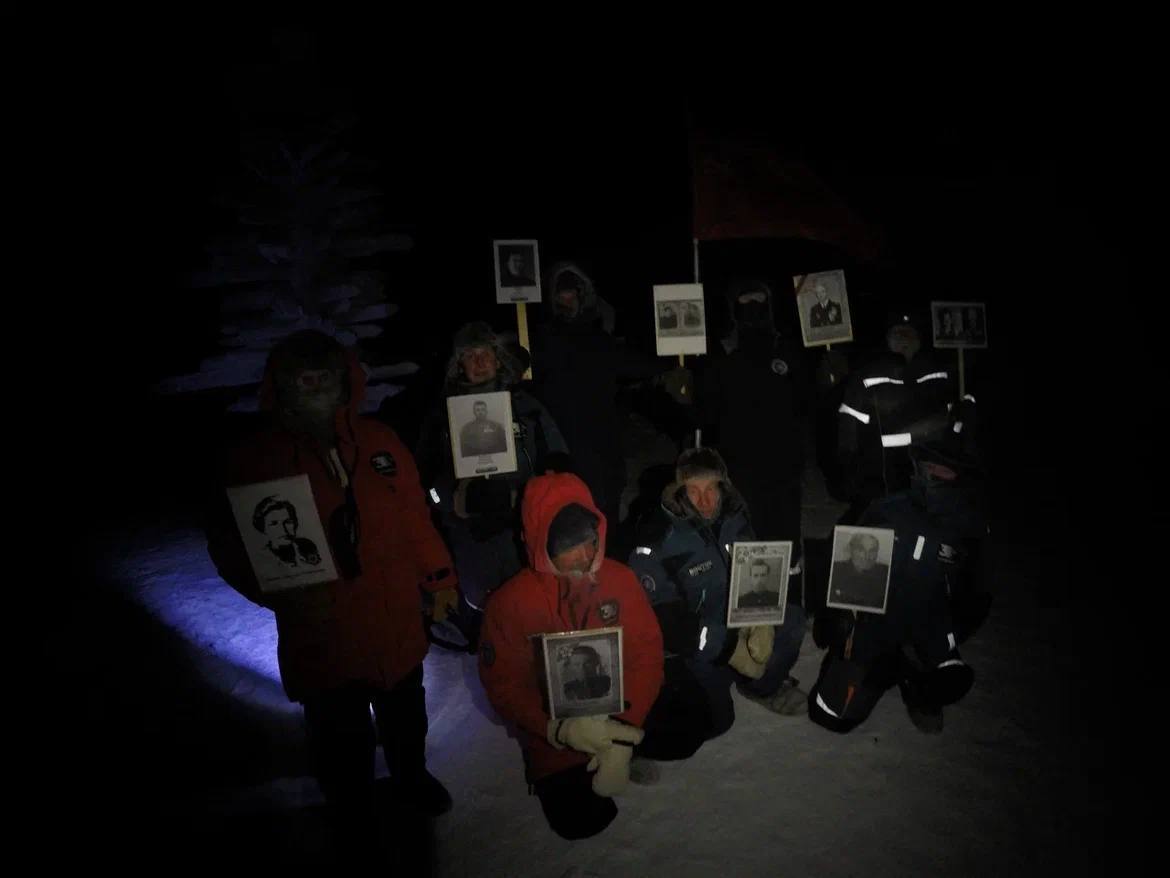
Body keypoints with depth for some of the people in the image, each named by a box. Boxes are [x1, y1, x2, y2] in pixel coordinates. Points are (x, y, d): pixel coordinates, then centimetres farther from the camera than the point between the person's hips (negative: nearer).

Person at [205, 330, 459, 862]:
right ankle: (355, 828, 46)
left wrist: (438, 576, 0)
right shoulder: (253, 460, -12)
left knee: (405, 719, 26)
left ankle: (411, 778, 57)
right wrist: (280, 593, -21)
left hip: (396, 625, 3)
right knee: (342, 745, 16)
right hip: (322, 635, -2)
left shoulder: (378, 441, -4)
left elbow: (414, 518, 3)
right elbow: (229, 548, -7)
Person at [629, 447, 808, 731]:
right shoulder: (656, 545, -23)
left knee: (791, 620, -16)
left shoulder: (733, 520, -6)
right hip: (686, 644, -5)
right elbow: (663, 620, -22)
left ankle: (762, 686, 9)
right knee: (715, 721, -19)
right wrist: (729, 647, -24)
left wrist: (761, 622, -16)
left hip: (735, 625, 5)